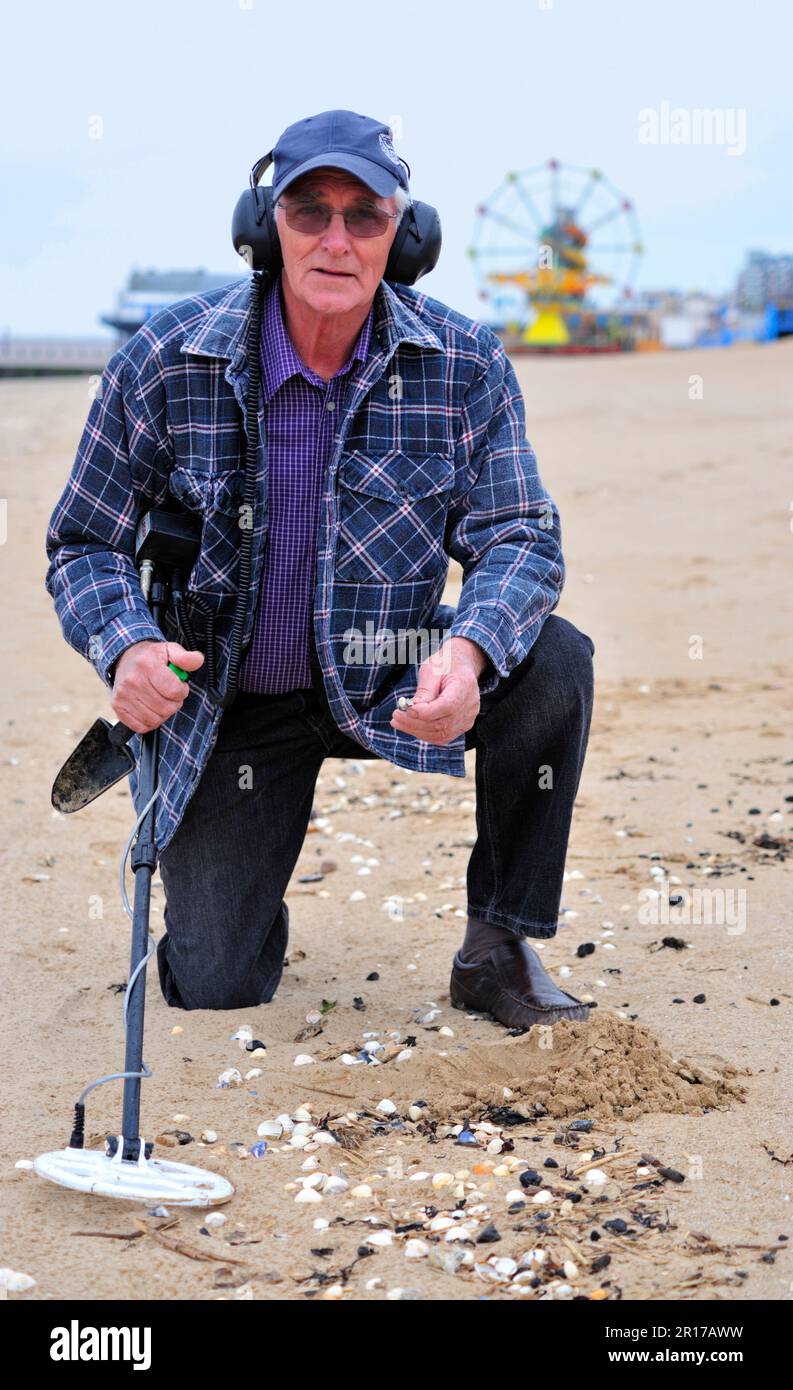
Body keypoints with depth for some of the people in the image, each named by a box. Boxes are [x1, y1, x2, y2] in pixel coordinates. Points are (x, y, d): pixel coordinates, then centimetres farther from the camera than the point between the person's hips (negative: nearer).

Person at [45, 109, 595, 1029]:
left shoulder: (464, 365, -12)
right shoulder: (162, 362, -14)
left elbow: (519, 536, -14)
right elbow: (84, 543, -6)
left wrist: (468, 651, -37)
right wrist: (126, 649, -28)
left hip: (390, 688, 1)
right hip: (229, 703, -1)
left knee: (551, 659, -28)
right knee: (213, 987, -7)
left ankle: (498, 946, -9)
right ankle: (221, 878, 33)